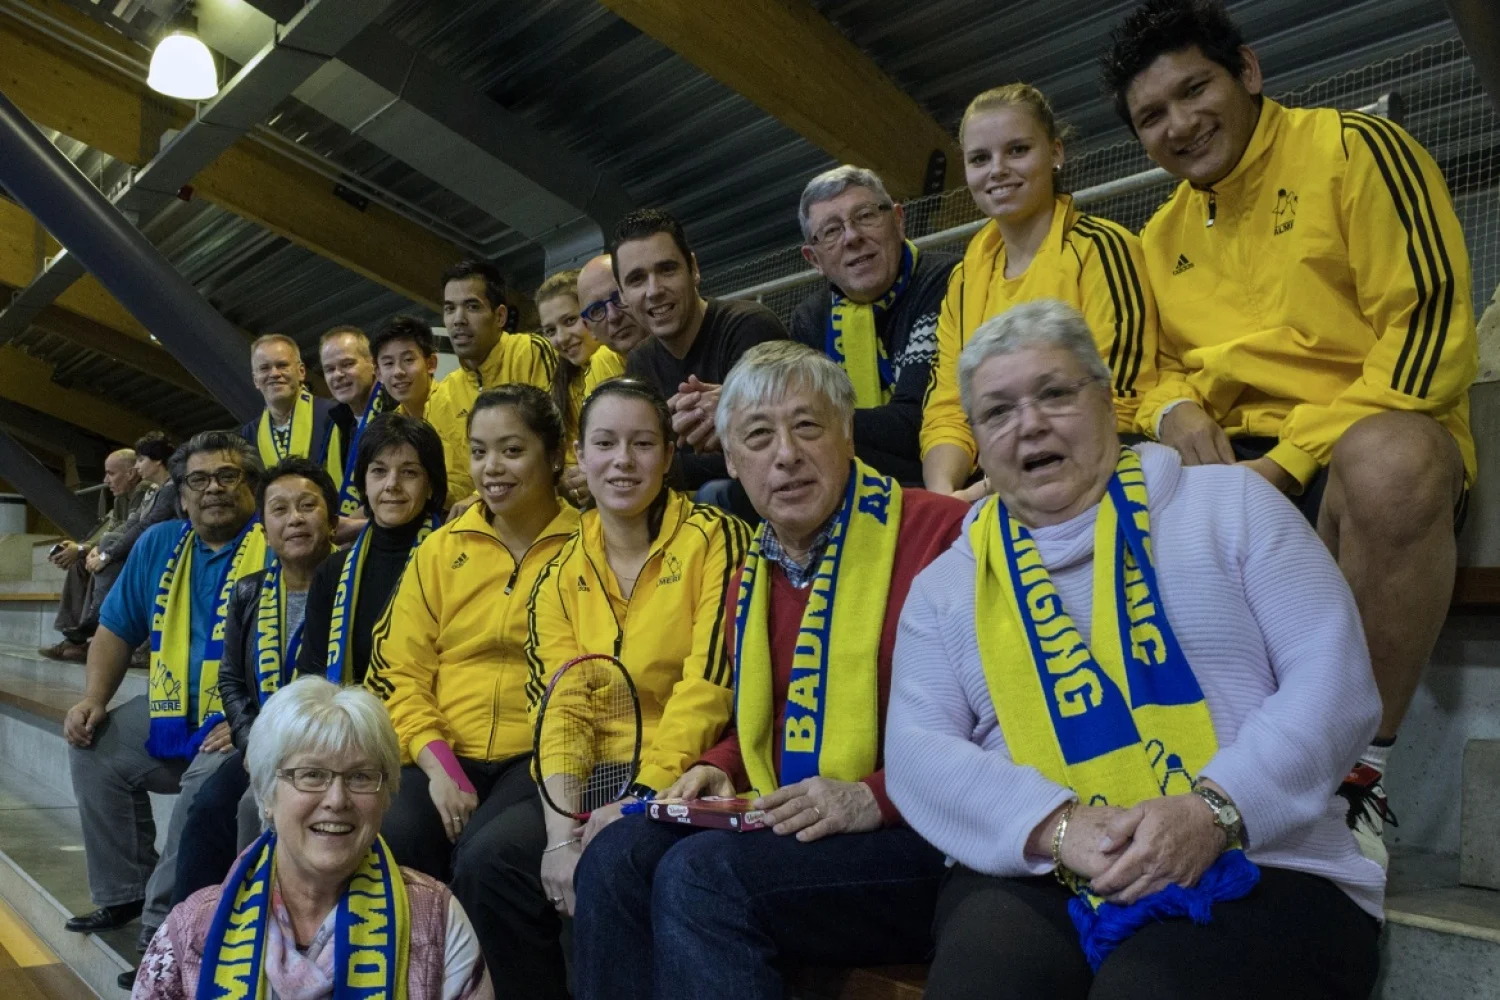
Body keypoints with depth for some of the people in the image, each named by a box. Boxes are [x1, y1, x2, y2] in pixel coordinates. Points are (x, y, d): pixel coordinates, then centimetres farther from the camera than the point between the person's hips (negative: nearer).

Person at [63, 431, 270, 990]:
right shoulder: (159, 545, 10)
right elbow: (118, 628, 17)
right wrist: (94, 697, 4)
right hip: (173, 710, 8)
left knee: (211, 772, -30)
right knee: (94, 747, -1)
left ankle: (165, 923, -14)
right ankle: (123, 894, 13)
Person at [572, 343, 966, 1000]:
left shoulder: (935, 532, -13)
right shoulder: (753, 574, 15)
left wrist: (876, 797, -21)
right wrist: (721, 769, 8)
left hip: (914, 836, -7)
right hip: (785, 829, 8)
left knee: (702, 872, -25)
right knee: (617, 855, -10)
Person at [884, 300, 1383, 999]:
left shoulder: (1227, 504, 8)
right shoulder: (946, 584, 13)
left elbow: (1334, 679, 1)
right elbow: (916, 751, 3)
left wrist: (1214, 809, -15)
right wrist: (1055, 826, -16)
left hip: (1252, 868, -1)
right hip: (1036, 880, 2)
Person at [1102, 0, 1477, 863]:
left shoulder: (1355, 149, -1)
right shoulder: (1164, 237, 17)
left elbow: (1431, 323, -11)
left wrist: (1291, 460, -19)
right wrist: (1174, 409, -4)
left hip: (1372, 442, -5)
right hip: (1227, 463, 6)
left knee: (1388, 461, -40)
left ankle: (1360, 777, -22)